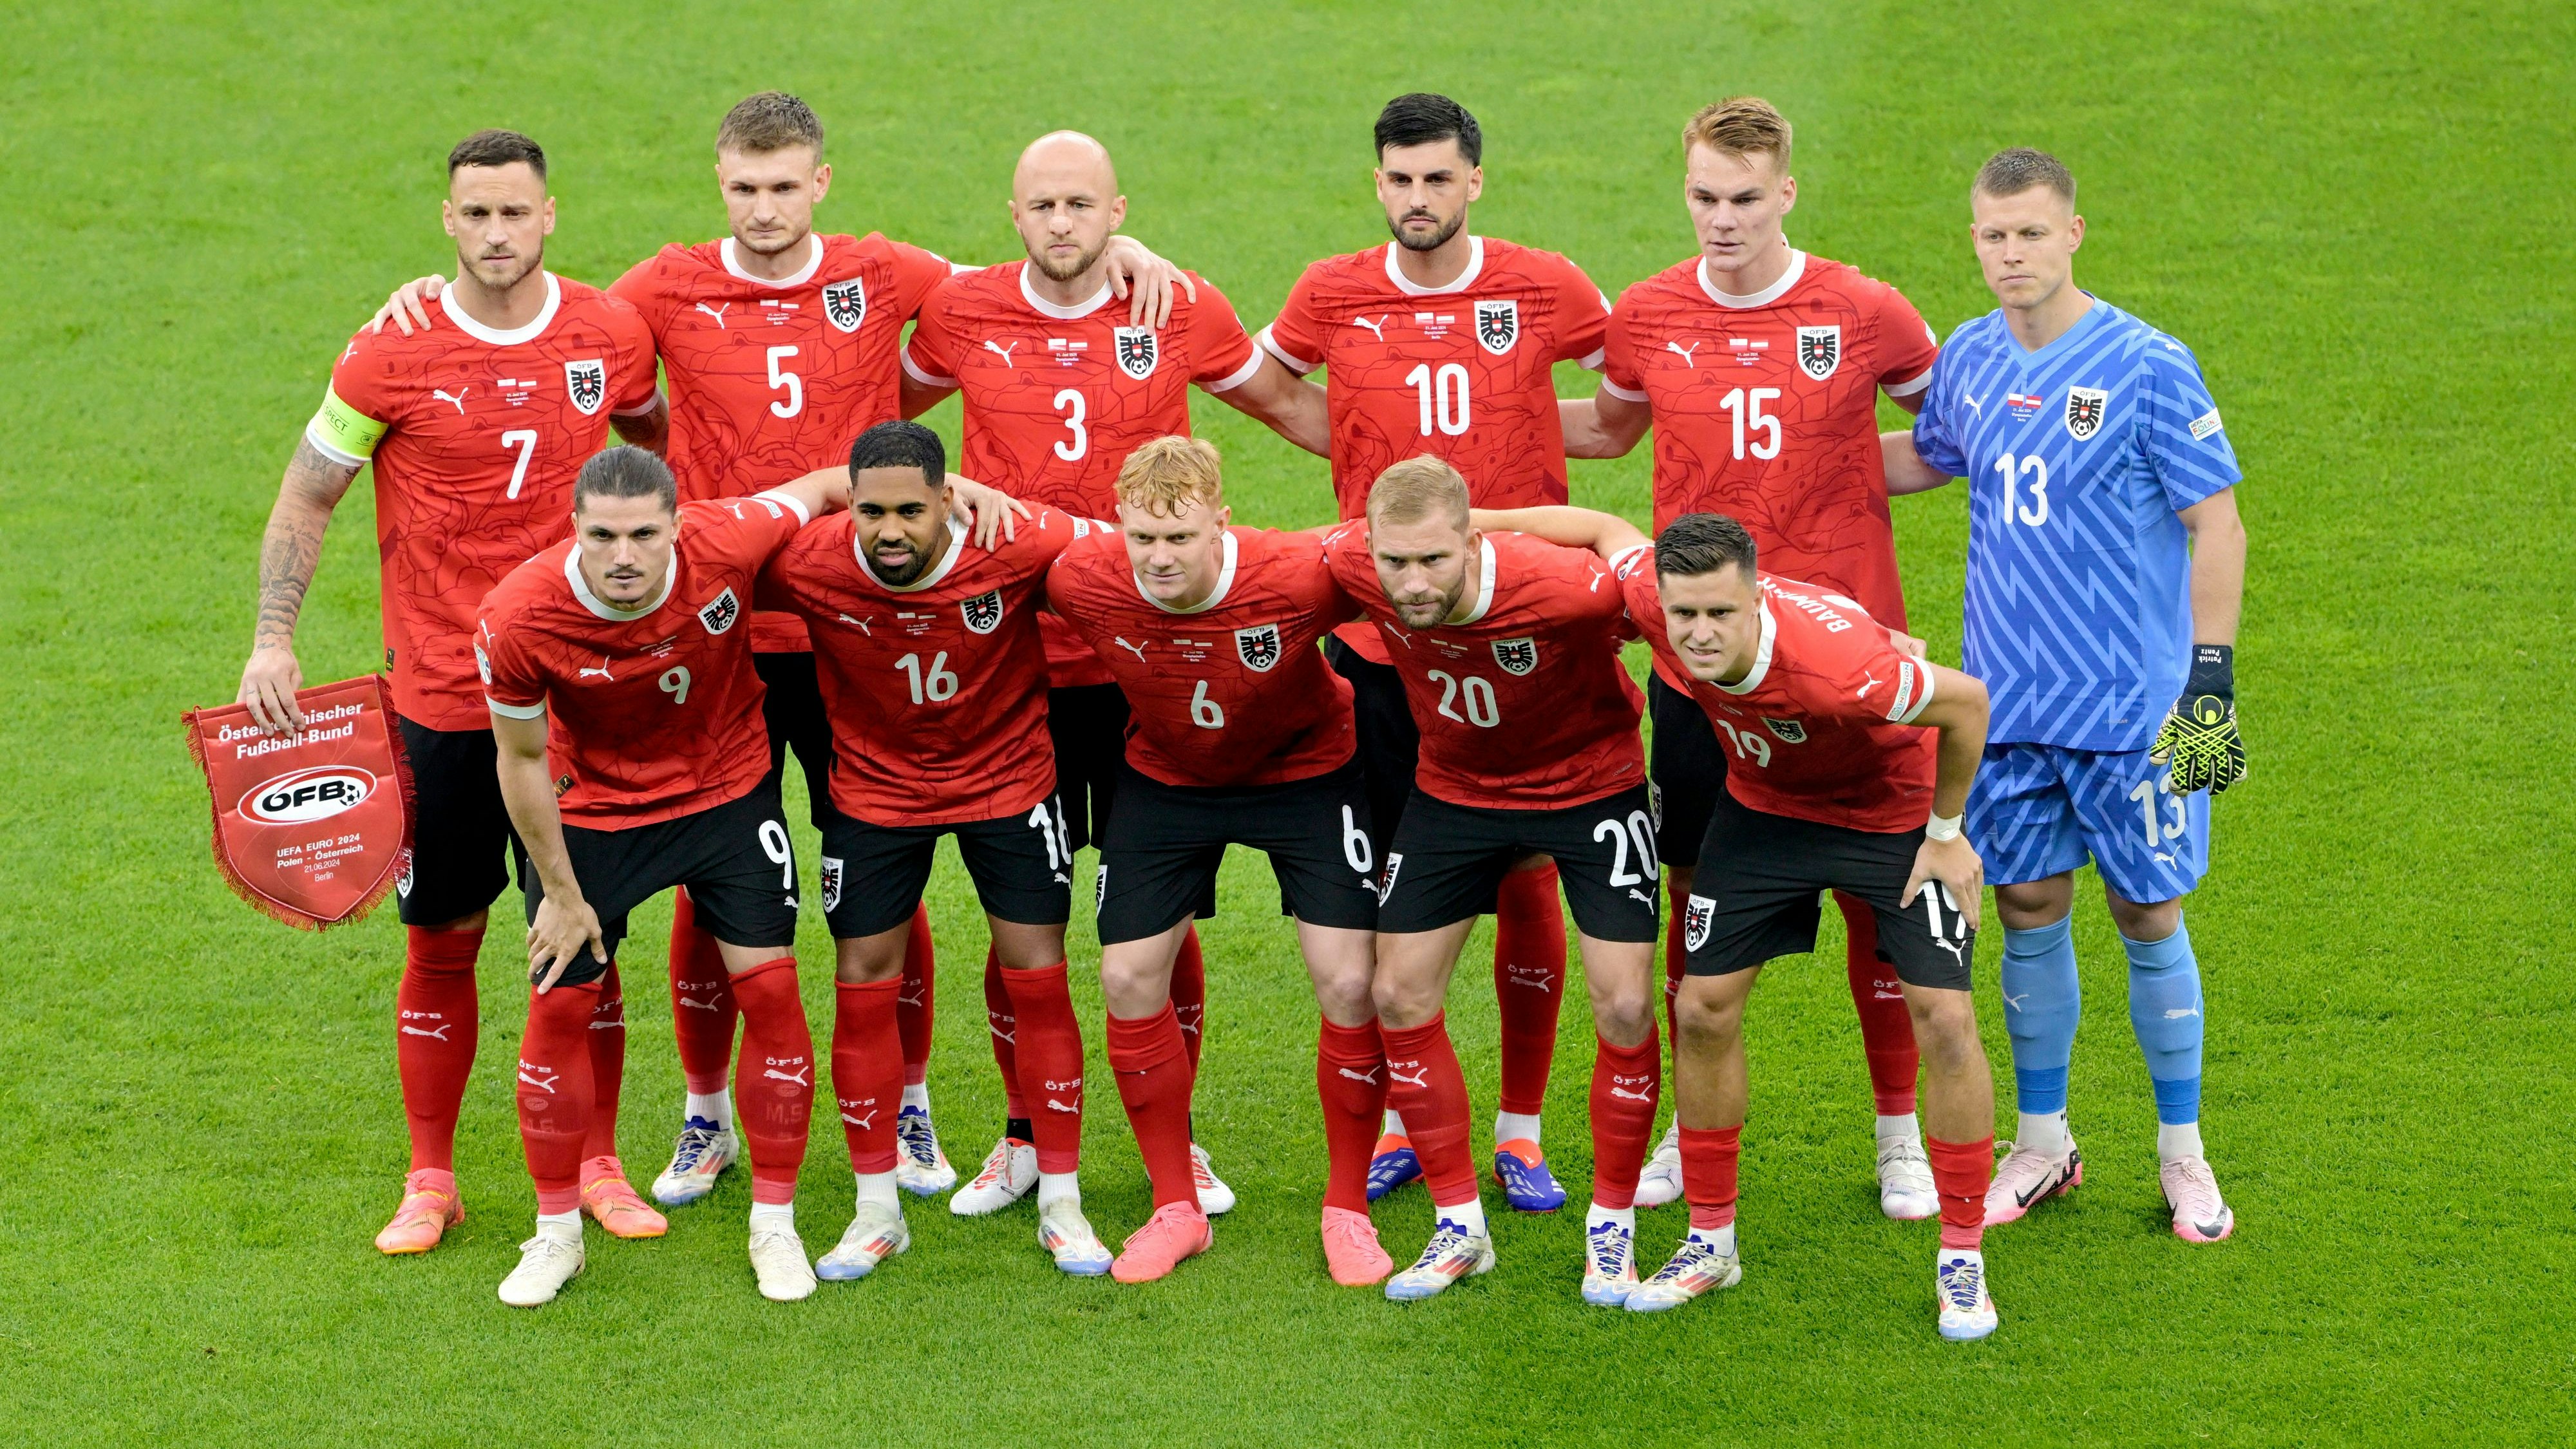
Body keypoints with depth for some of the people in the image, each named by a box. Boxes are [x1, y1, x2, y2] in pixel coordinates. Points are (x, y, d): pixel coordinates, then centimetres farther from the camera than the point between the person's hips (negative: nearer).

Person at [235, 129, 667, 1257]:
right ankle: (430, 1179, 19)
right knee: (442, 940, 6)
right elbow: (306, 497, 0)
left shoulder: (610, 336, -1)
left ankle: (596, 1165, 21)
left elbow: (655, 442, 20)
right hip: (443, 694, -2)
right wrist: (274, 638, -6)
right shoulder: (394, 356, -8)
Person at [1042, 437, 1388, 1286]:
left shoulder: (1298, 579, -36)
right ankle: (1176, 1209, 16)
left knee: (1350, 983, -9)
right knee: (1129, 979, -1)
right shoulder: (1082, 582, -28)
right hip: (1165, 779, 2)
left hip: (1303, 772, -2)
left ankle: (1347, 1209, 10)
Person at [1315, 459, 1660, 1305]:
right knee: (1399, 995, 0)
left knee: (1625, 1005, -8)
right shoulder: (1351, 568, -27)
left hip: (1590, 783, -3)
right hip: (1454, 786, 3)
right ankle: (1460, 1227, 15)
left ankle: (1612, 1228, 12)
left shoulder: (1570, 590, -37)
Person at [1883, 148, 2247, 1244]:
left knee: (2148, 916, 3)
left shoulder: (2147, 367, -11)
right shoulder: (1969, 359, 4)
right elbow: (1923, 459, 26)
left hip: (2132, 700, -4)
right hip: (2005, 696, 4)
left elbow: (2216, 524, -8)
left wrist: (2210, 671, -12)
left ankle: (2182, 1152, 17)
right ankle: (2042, 1143, 24)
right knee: (2027, 909, 10)